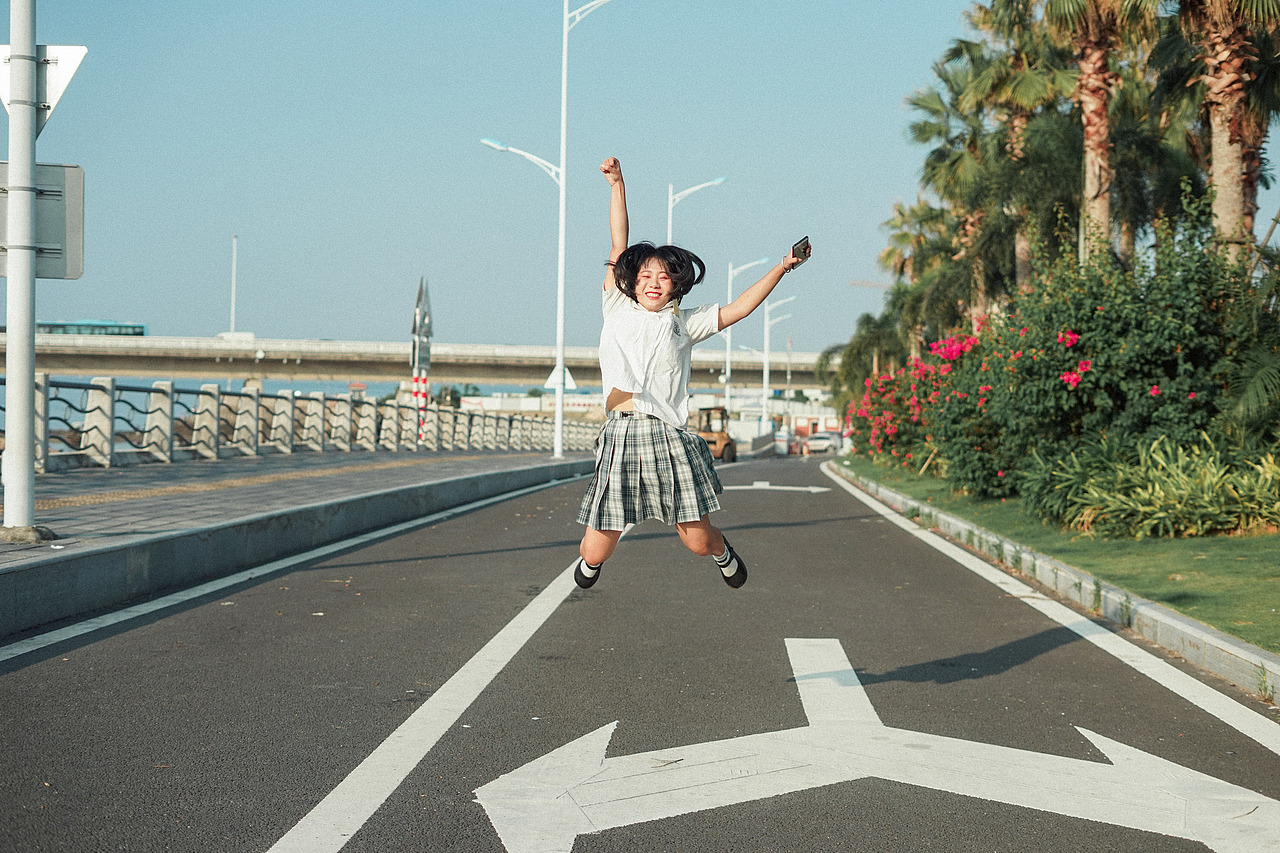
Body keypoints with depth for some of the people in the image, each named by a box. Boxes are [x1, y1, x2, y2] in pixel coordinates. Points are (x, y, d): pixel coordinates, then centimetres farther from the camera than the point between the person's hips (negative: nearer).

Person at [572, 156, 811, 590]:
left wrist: (781, 268, 2)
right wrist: (616, 184, 11)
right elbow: (619, 246, 12)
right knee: (594, 553, -1)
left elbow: (738, 309, 9)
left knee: (698, 542, 1)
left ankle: (723, 552, 40)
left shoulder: (682, 323, 12)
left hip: (669, 439, 0)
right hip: (621, 440, 0)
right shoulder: (617, 311, 12)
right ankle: (589, 563, 38)